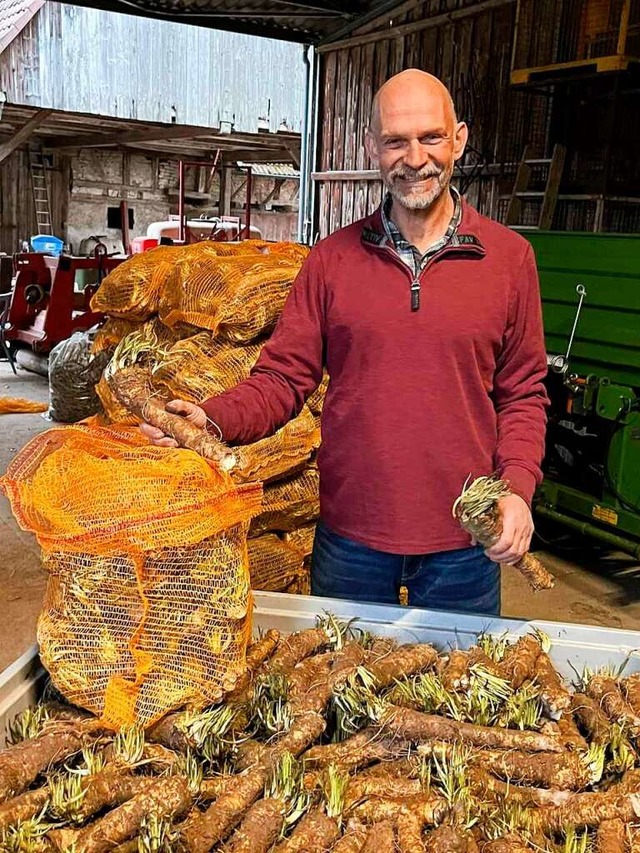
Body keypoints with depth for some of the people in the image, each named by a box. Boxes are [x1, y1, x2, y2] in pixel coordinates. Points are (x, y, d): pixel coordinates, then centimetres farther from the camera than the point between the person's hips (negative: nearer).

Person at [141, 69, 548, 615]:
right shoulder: (333, 258, 1)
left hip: (462, 546, 0)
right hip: (350, 536, 1)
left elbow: (522, 394, 4)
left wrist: (517, 488, -11)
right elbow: (285, 377, -1)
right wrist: (213, 421, -19)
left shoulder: (509, 257, -1)